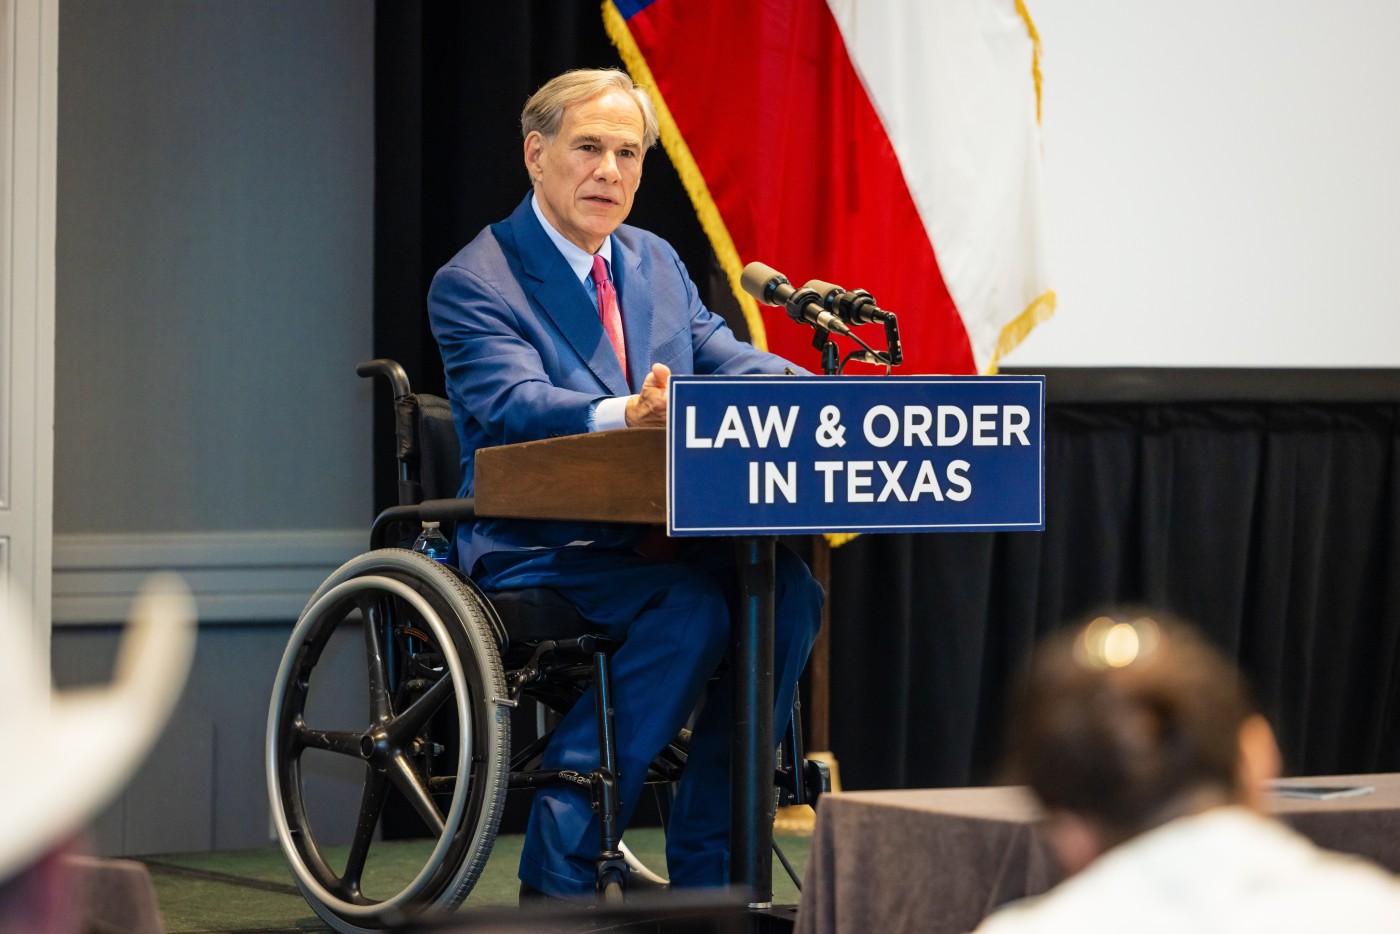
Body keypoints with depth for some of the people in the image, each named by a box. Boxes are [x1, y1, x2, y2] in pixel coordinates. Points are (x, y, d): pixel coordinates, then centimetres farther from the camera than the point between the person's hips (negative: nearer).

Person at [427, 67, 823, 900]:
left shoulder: (658, 263, 18)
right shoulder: (475, 283, -5)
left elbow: (725, 358, 7)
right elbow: (511, 403, -22)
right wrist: (624, 416, -43)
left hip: (659, 534, 6)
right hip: (537, 549, -6)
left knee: (787, 589, -21)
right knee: (690, 607, -31)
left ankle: (705, 863, -12)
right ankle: (560, 867, -20)